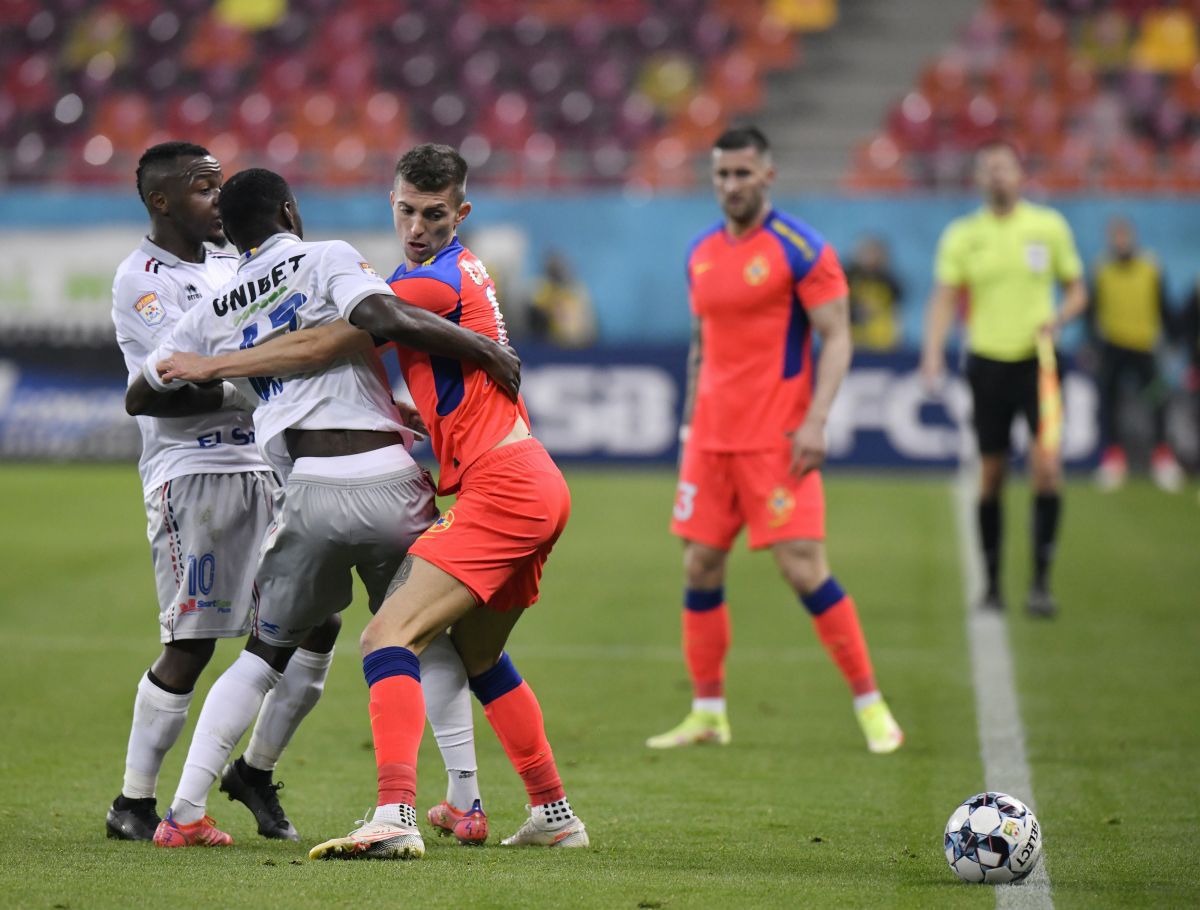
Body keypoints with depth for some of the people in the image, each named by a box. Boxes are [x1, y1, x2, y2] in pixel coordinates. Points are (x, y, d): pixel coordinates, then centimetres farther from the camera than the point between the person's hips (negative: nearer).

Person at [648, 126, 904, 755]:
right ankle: (707, 713, 13)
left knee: (803, 568, -10)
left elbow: (837, 339, -9)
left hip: (777, 439, -6)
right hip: (711, 439, 6)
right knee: (700, 569, 4)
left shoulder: (801, 250, -7)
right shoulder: (701, 253, 12)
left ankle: (870, 706, -1)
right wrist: (690, 425, 17)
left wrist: (815, 421, -19)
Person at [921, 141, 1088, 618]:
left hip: (1037, 360, -1)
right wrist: (933, 352, -16)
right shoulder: (962, 235, 3)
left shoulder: (1049, 226, 3)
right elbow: (944, 299, 0)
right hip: (988, 362, 1)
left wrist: (1059, 318, -10)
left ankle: (1041, 580, -9)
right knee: (991, 475, 5)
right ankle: (992, 583, 19)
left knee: (1047, 462, -17)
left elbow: (1077, 290, 11)